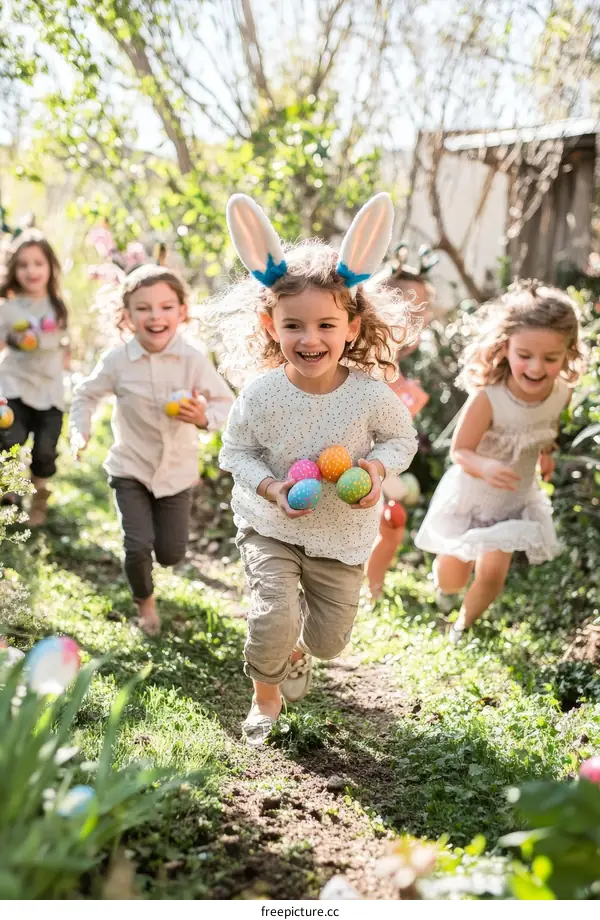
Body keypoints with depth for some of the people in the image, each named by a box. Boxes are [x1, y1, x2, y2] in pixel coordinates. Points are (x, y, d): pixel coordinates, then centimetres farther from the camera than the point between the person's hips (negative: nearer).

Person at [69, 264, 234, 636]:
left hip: (177, 470, 1)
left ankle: (161, 520, 47)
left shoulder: (193, 360, -16)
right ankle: (145, 601, 22)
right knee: (138, 547, -11)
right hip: (131, 469, -1)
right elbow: (86, 395, 3)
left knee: (172, 554, 7)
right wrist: (80, 432, -11)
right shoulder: (116, 361, -14)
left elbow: (227, 403, -10)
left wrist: (205, 417, -30)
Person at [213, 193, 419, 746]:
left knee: (330, 638, 13)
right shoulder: (262, 394, -19)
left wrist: (377, 467, -21)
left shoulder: (370, 395, -20)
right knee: (273, 617, -20)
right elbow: (235, 451, -5)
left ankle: (297, 650, 53)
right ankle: (265, 697, 14)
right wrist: (271, 487, -22)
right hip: (271, 525, -1)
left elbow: (403, 438, -1)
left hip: (342, 534, 2)